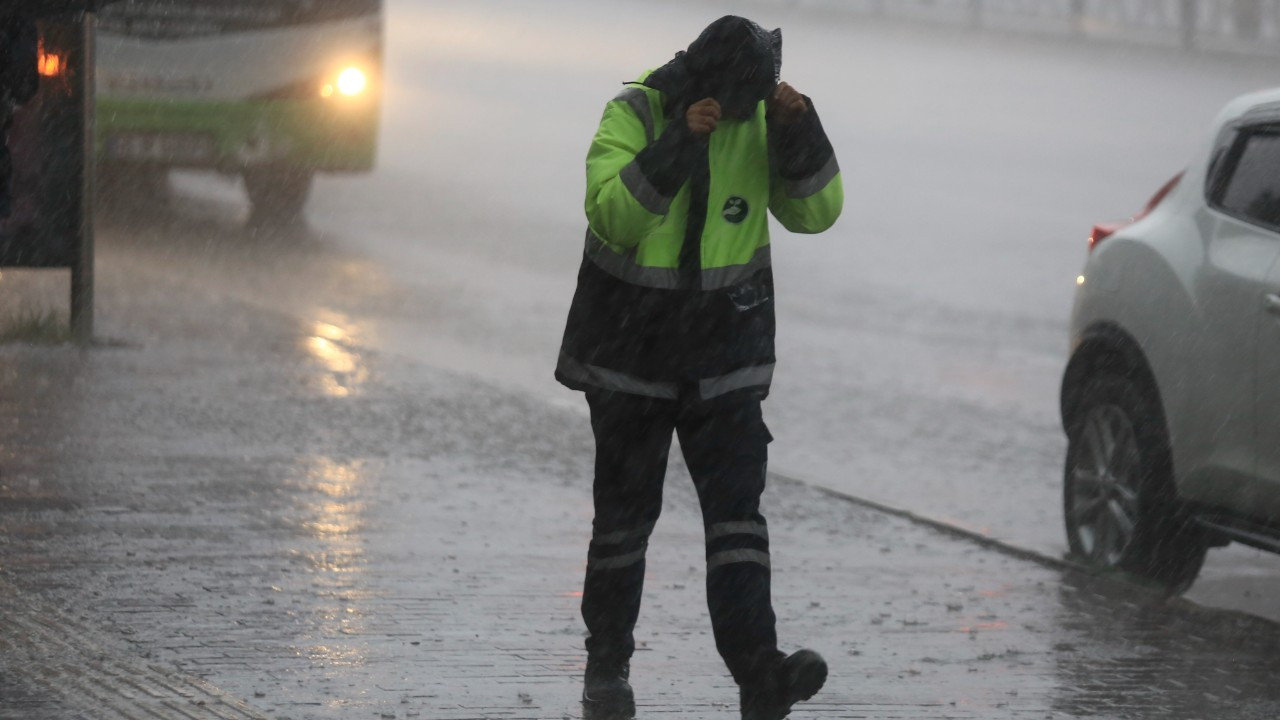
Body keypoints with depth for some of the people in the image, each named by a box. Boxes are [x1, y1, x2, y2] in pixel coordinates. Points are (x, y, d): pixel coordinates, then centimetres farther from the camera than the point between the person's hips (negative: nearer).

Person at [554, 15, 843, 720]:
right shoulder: (635, 114, -12)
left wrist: (799, 132, -19)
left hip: (724, 354, 2)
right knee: (624, 515, 7)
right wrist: (679, 144, -32)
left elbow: (815, 212, -5)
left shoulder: (762, 122, -2)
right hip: (630, 347, -2)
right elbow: (612, 217, -24)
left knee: (737, 509, -9)